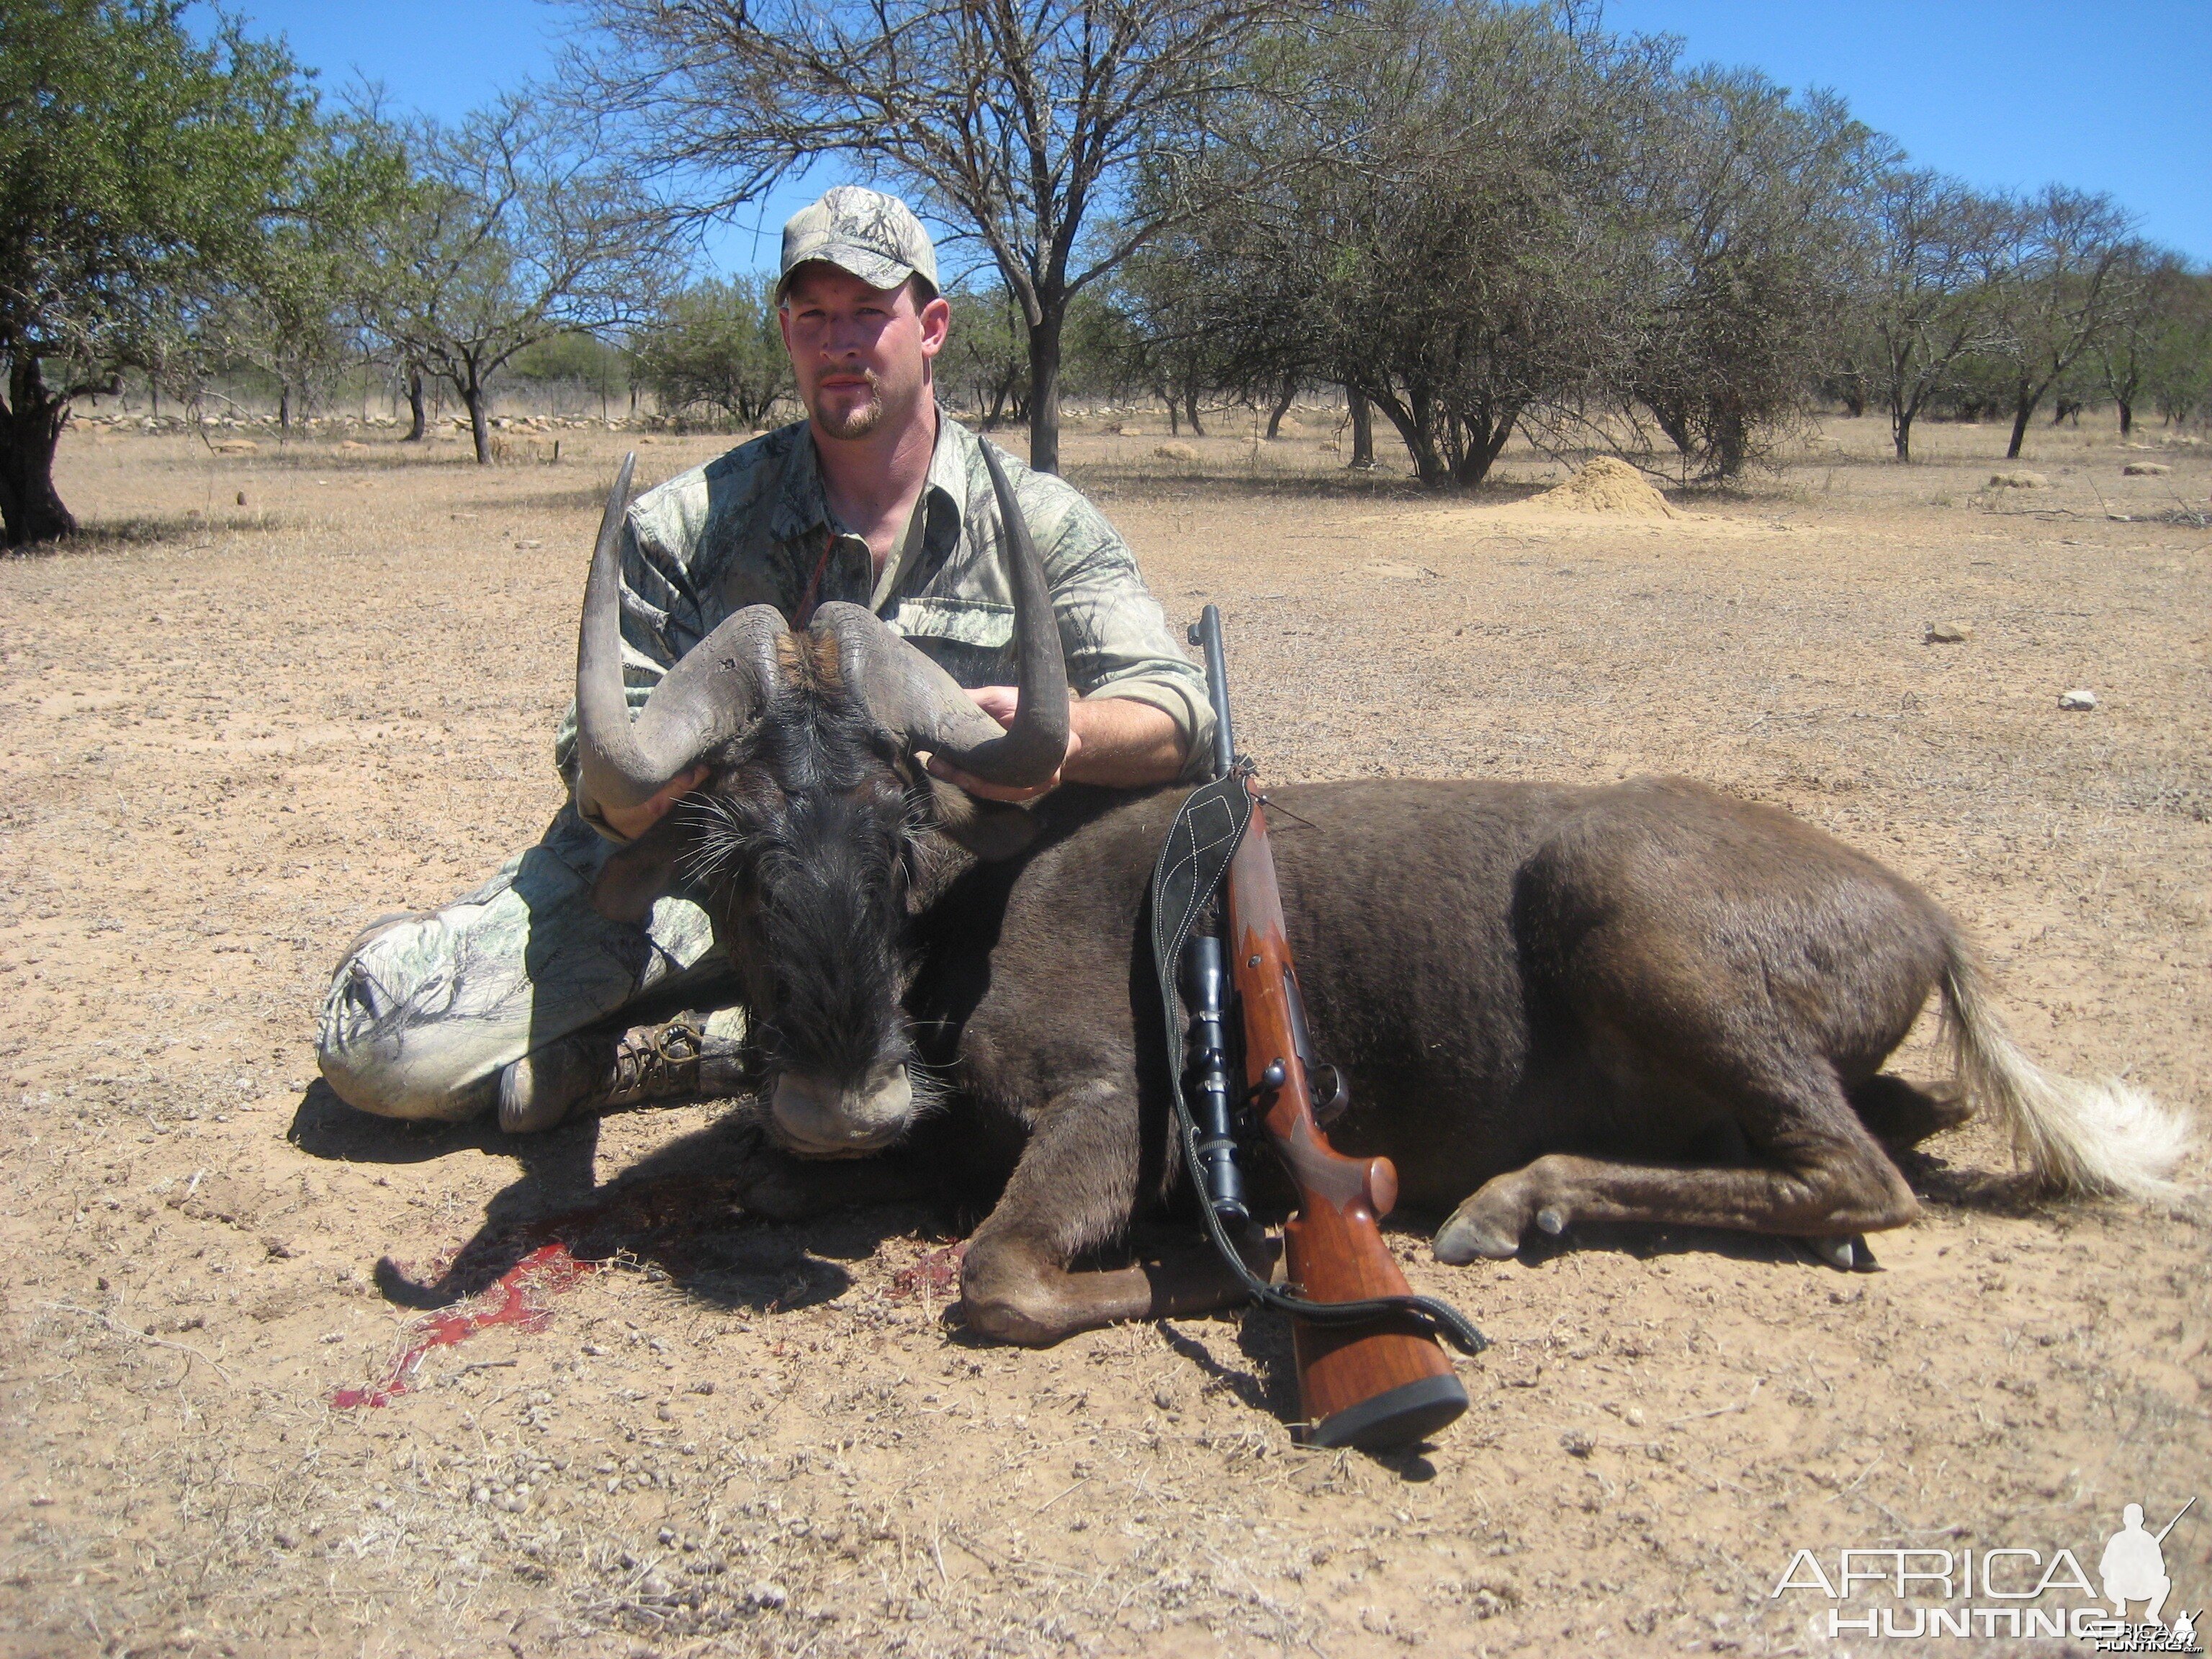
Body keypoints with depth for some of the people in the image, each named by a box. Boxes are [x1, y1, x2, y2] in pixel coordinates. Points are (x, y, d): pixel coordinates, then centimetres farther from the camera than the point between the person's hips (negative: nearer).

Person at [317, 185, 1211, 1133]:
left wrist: (1059, 732, -37)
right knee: (375, 1031, -15)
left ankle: (633, 1056, -15)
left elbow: (1178, 714, -13)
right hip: (693, 868, 0)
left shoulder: (1037, 522, -3)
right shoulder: (682, 524, -3)